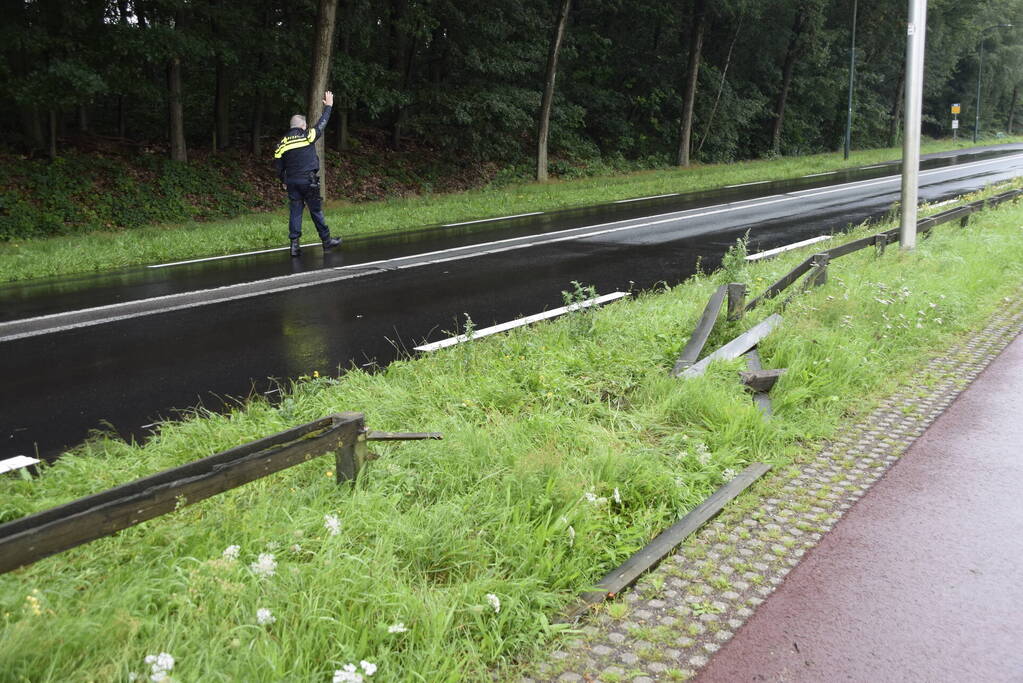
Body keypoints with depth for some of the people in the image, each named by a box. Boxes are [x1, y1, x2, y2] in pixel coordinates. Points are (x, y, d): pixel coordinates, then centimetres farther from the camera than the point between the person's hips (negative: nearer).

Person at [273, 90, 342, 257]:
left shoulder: (283, 142, 5)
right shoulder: (307, 136, -4)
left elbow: (278, 164, 8)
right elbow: (322, 123, 9)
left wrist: (284, 181, 20)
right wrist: (328, 106, 21)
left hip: (292, 182, 3)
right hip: (308, 181, -3)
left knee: (295, 212, 5)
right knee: (316, 211, 5)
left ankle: (294, 244, 0)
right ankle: (327, 241, 13)